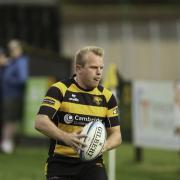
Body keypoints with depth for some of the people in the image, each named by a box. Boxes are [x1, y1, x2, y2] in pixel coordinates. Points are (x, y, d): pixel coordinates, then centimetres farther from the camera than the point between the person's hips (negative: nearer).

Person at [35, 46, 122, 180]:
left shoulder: (107, 96, 5)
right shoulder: (60, 90, -6)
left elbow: (116, 134, 7)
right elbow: (40, 122, -17)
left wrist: (103, 147, -16)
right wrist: (66, 137, -33)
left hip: (92, 164, 2)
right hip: (60, 163, -2)